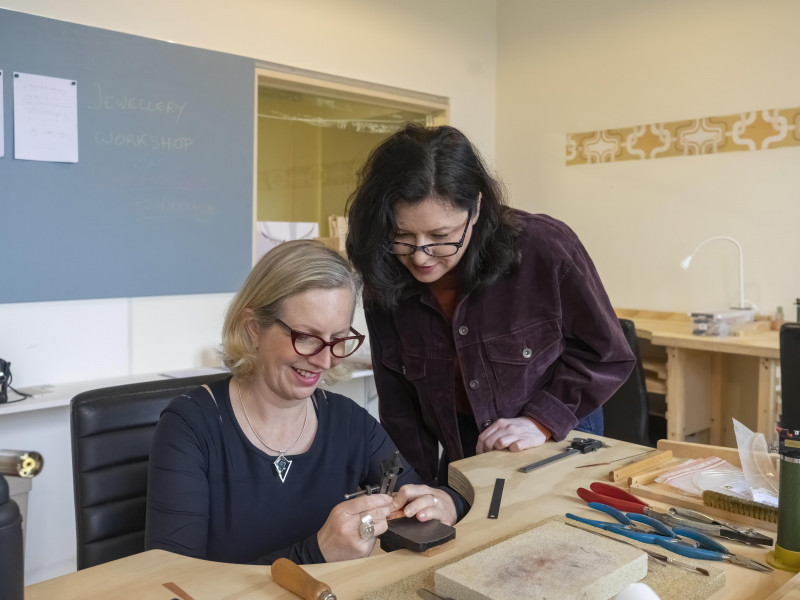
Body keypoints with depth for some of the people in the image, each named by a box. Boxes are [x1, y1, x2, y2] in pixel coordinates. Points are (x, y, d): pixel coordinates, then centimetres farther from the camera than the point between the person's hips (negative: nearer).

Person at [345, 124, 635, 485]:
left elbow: (607, 354, -12)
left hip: (559, 444, -2)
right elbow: (398, 410, -5)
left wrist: (543, 420, -21)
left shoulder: (546, 248, -26)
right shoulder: (383, 285, -14)